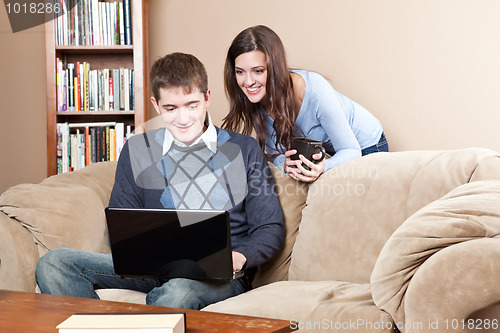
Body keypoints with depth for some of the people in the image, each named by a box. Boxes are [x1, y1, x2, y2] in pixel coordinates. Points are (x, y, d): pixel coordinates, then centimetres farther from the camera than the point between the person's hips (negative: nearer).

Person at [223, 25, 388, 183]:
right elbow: (275, 153, -12)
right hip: (325, 149, 5)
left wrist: (322, 167, -47)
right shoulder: (256, 100, -20)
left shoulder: (315, 92, -36)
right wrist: (286, 164, -37)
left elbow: (351, 150, -26)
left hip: (365, 147, -5)